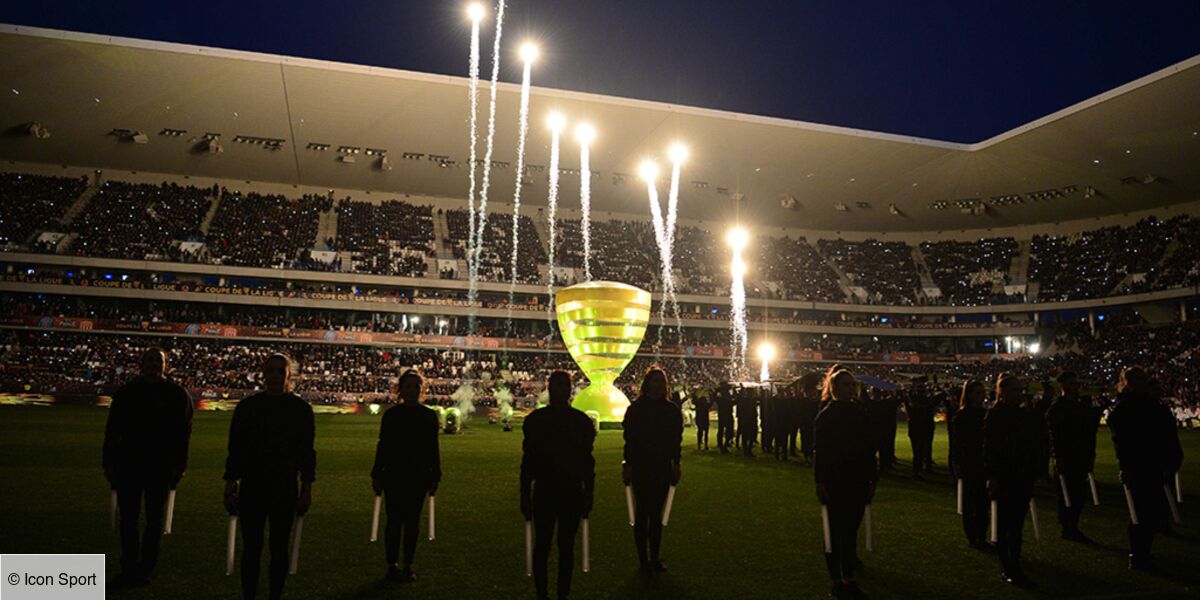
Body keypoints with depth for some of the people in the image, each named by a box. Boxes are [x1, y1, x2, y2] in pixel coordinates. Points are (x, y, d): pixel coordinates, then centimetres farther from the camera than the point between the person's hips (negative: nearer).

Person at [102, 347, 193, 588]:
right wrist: (109, 463, 3)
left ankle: (146, 569, 19)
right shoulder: (126, 392, 4)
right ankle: (128, 569, 18)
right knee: (128, 518, 6)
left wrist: (179, 466, -5)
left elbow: (184, 432, -1)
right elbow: (111, 430, 7)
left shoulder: (177, 394, -2)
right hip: (128, 464, 2)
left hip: (161, 468, -2)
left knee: (154, 519, 8)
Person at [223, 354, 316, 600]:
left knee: (279, 549, 8)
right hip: (252, 489, 0)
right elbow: (235, 448, 5)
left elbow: (307, 451, 3)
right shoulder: (248, 406, 2)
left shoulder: (301, 409, 1)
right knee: (251, 548, 5)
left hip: (285, 490, 0)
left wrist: (307, 488, 1)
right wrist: (230, 485, 2)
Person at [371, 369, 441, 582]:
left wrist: (435, 477, 3)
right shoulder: (391, 414, 0)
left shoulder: (429, 416, 1)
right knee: (394, 520, 3)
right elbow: (382, 445, 3)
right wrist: (377, 475, 1)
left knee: (412, 521, 7)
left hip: (419, 477, 1)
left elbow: (433, 448, 4)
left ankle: (408, 566, 17)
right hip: (393, 476, -1)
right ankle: (392, 565, 15)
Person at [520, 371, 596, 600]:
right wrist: (525, 493, 1)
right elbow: (528, 458, 3)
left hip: (573, 492, 1)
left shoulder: (581, 420, 1)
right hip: (544, 491, 0)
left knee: (567, 547, 7)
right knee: (542, 545, 5)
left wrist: (589, 492, 4)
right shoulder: (535, 419, 0)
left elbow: (587, 458, 6)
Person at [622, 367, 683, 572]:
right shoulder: (636, 409, -6)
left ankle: (654, 558, 18)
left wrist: (676, 464, 8)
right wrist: (628, 464, -9)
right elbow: (629, 439, -6)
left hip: (663, 468, 3)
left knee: (656, 514, 9)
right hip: (641, 468, -3)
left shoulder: (671, 410, 5)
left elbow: (676, 439, 10)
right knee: (642, 513, 4)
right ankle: (644, 559, 12)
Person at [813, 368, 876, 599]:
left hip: (858, 482, 4)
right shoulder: (825, 415, -7)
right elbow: (818, 450, -9)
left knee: (851, 530, 11)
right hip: (835, 482, -4)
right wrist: (820, 483, -13)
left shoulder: (860, 412, 6)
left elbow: (869, 448, 10)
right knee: (835, 531, 4)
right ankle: (835, 579, 14)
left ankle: (849, 578, 21)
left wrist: (872, 480, 8)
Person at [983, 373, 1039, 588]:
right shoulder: (995, 415, -8)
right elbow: (989, 447, -11)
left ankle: (1015, 568, 17)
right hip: (1004, 478, -5)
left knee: (1017, 524, 9)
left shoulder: (1028, 415, 9)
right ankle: (1007, 570, 7)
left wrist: (1033, 471, 8)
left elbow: (1034, 446, 14)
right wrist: (992, 477, -16)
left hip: (1023, 477, 6)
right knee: (1004, 524, 1)